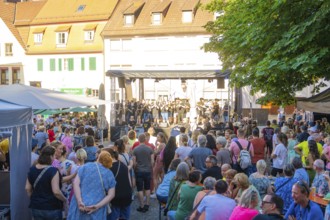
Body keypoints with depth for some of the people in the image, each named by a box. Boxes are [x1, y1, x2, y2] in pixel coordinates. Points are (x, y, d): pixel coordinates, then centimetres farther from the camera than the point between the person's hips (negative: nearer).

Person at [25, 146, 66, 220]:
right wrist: (64, 200, -7)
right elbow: (56, 191, -23)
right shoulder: (53, 171, -19)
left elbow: (27, 188, 7)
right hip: (52, 208, -5)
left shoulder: (32, 169, 1)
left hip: (36, 207, 6)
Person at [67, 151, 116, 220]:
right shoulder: (110, 175, 6)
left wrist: (79, 202, -15)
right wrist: (97, 206, -11)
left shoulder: (85, 166, 3)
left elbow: (76, 183, -8)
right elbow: (111, 195, -3)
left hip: (79, 206, 0)